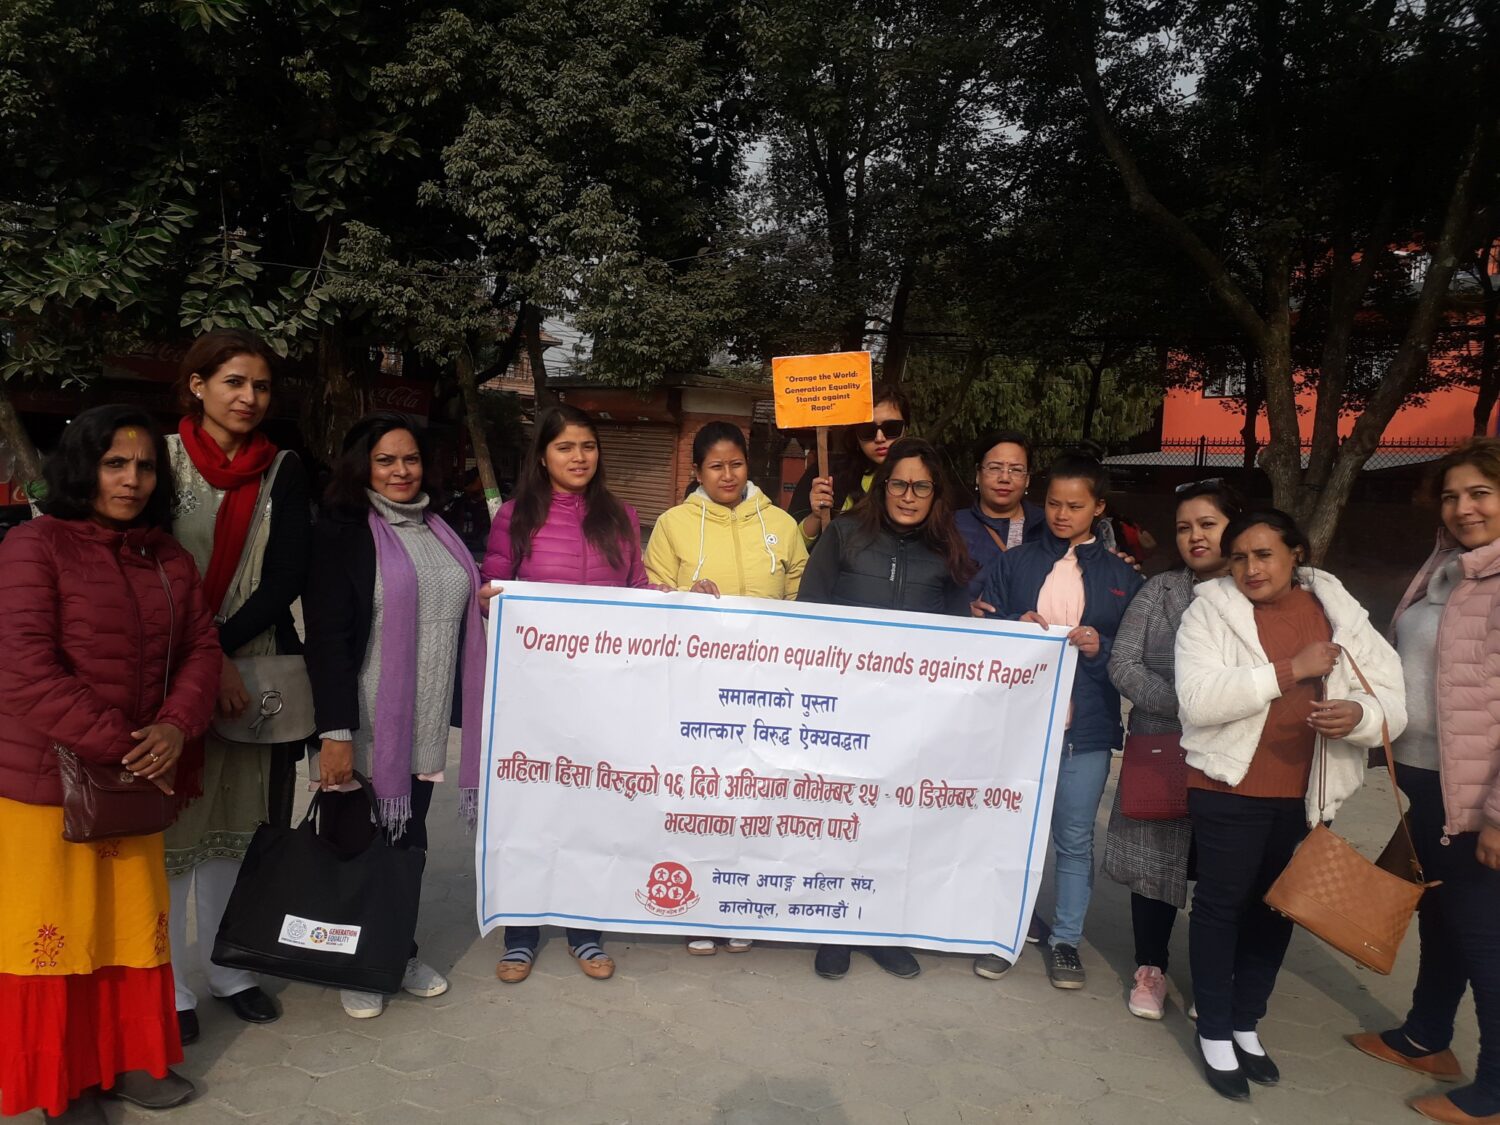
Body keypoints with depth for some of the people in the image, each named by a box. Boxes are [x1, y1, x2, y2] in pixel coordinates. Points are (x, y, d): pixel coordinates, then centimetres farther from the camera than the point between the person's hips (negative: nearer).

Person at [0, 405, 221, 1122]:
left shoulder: (167, 558, 8)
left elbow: (201, 648, 5)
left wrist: (176, 727, -13)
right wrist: (118, 747, -18)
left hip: (136, 778, 5)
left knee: (136, 923, 14)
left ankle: (129, 1059, 31)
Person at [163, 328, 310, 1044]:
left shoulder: (283, 471, 4)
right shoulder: (159, 457, -1)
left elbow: (288, 576, -3)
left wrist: (221, 643, -13)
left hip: (252, 669, 2)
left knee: (232, 825, 13)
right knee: (168, 828, 2)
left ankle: (224, 966, 28)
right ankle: (166, 982, 18)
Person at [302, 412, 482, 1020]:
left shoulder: (438, 530, 11)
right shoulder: (342, 531, -8)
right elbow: (327, 637, -14)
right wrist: (334, 731, -19)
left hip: (424, 722, 6)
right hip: (363, 724, -5)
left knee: (409, 837, 16)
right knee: (354, 840, 8)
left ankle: (401, 952, 34)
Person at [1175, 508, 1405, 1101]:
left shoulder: (1341, 615, 1)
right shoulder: (1211, 609, -9)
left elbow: (1393, 703, -1)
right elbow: (1197, 698, -21)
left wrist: (1359, 713, -24)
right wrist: (1289, 670, -23)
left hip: (1307, 796, 4)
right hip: (1229, 787, -4)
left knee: (1276, 908, 16)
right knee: (1222, 904, 7)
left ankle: (1246, 1023, 35)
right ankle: (1214, 1033, 24)